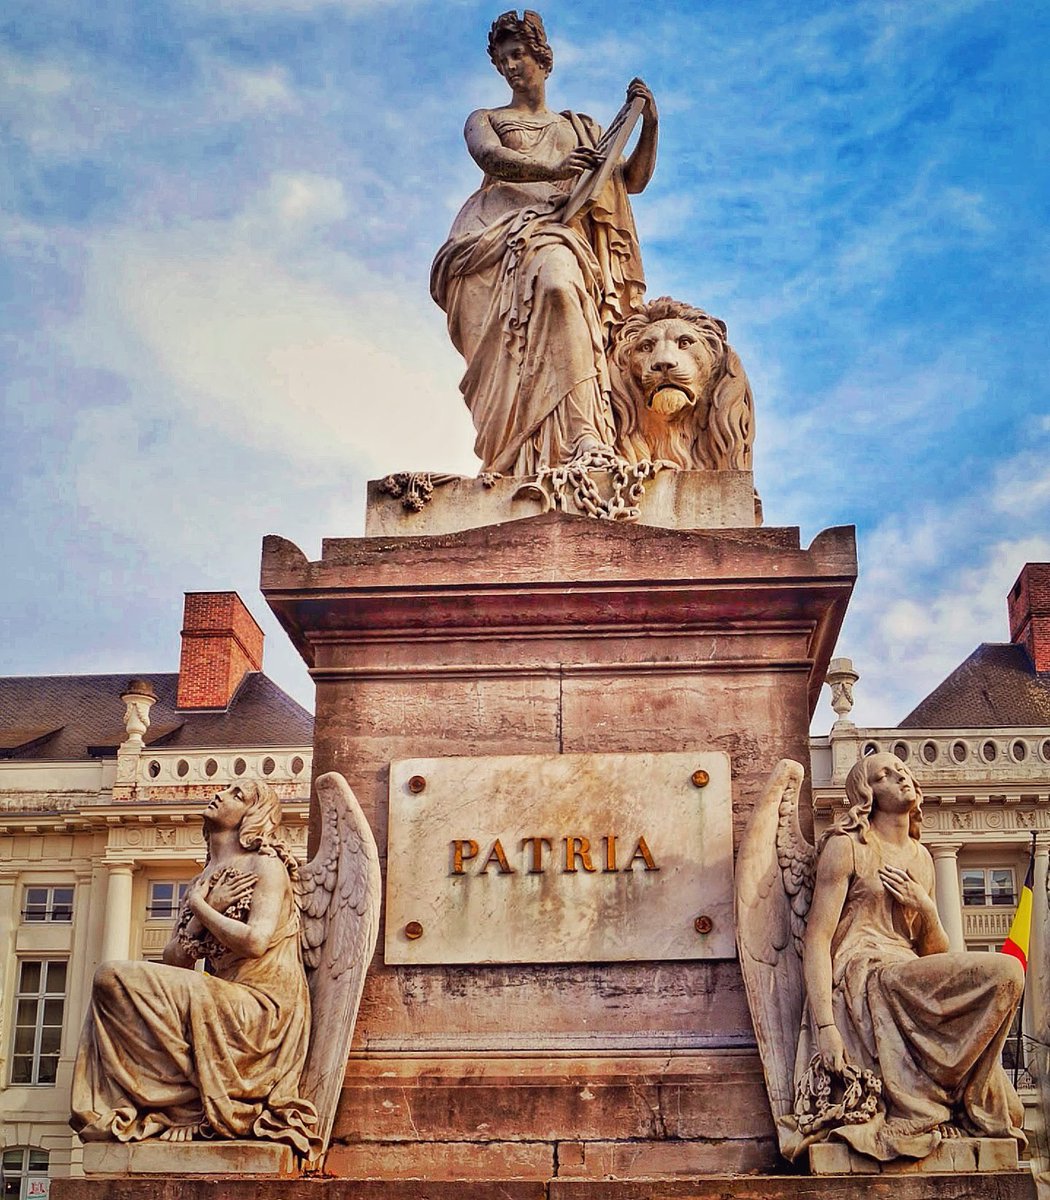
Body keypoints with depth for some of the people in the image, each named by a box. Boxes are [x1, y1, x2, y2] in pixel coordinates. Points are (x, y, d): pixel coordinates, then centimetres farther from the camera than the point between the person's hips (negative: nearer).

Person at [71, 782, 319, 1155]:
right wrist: (206, 908, -4)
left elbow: (254, 942, -19)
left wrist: (200, 905, -3)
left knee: (114, 978, -16)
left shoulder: (265, 864, -2)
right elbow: (174, 960, 11)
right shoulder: (202, 882, 19)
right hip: (226, 1008, 8)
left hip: (261, 1013, -8)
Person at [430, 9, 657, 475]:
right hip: (499, 234, -3)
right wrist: (554, 170, -19)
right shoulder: (485, 120, 25)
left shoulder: (580, 129, 33)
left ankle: (584, 439, -48)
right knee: (556, 284, -38)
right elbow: (491, 157, 0)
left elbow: (631, 180, 24)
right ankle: (585, 436, -53)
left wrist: (649, 125, 7)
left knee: (559, 282, -35)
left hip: (562, 232, 3)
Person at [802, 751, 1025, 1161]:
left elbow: (935, 953, 20)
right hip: (862, 979, -8)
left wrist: (926, 908, -2)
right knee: (1004, 971, -19)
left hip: (908, 980, 8)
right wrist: (825, 1026, -20)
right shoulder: (847, 846, -1)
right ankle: (964, 1106, -8)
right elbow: (817, 940, -9)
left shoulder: (921, 858, 20)